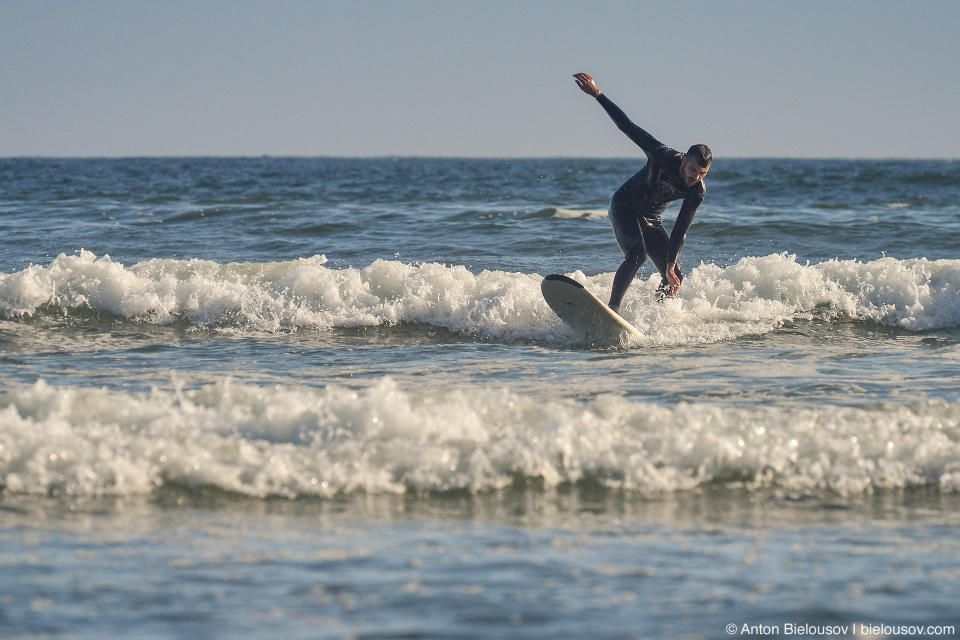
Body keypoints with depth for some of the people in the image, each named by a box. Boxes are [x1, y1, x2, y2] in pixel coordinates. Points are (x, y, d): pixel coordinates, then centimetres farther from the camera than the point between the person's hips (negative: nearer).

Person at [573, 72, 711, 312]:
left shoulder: (698, 192, -16)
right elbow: (628, 127, -23)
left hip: (651, 220, 5)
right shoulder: (663, 156, -27)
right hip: (624, 207, -5)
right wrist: (598, 94, -24)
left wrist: (671, 264, -23)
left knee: (674, 278, 0)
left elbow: (680, 230, -14)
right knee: (636, 255, -31)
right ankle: (612, 308, -33)